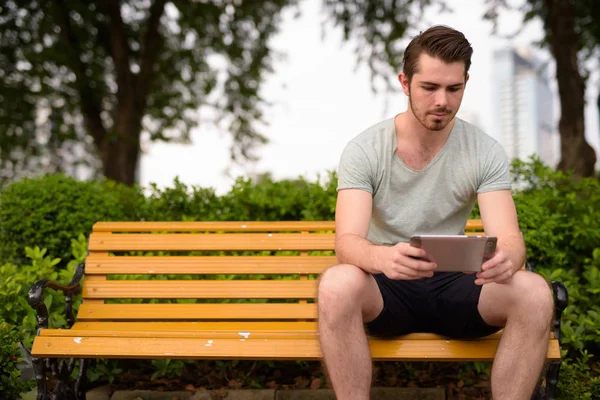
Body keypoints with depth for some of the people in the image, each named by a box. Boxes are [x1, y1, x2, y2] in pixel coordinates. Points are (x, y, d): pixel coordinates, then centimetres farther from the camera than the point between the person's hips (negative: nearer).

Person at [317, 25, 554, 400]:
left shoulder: (487, 152, -3)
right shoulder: (364, 150, -9)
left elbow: (509, 238, -13)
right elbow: (347, 242, -20)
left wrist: (507, 258, -40)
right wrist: (383, 257, -45)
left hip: (454, 286, 2)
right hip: (386, 287, -1)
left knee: (534, 292, -28)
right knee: (338, 283, -36)